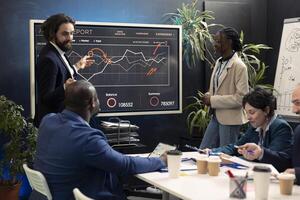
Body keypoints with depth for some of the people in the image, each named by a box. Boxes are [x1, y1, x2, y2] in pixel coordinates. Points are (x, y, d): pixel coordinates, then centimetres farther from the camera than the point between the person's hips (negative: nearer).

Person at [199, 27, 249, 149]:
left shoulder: (239, 66, -15)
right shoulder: (219, 62, 9)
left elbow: (241, 97, -20)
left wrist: (213, 100, -18)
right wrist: (208, 96, 0)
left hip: (230, 119, -8)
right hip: (216, 116, 8)